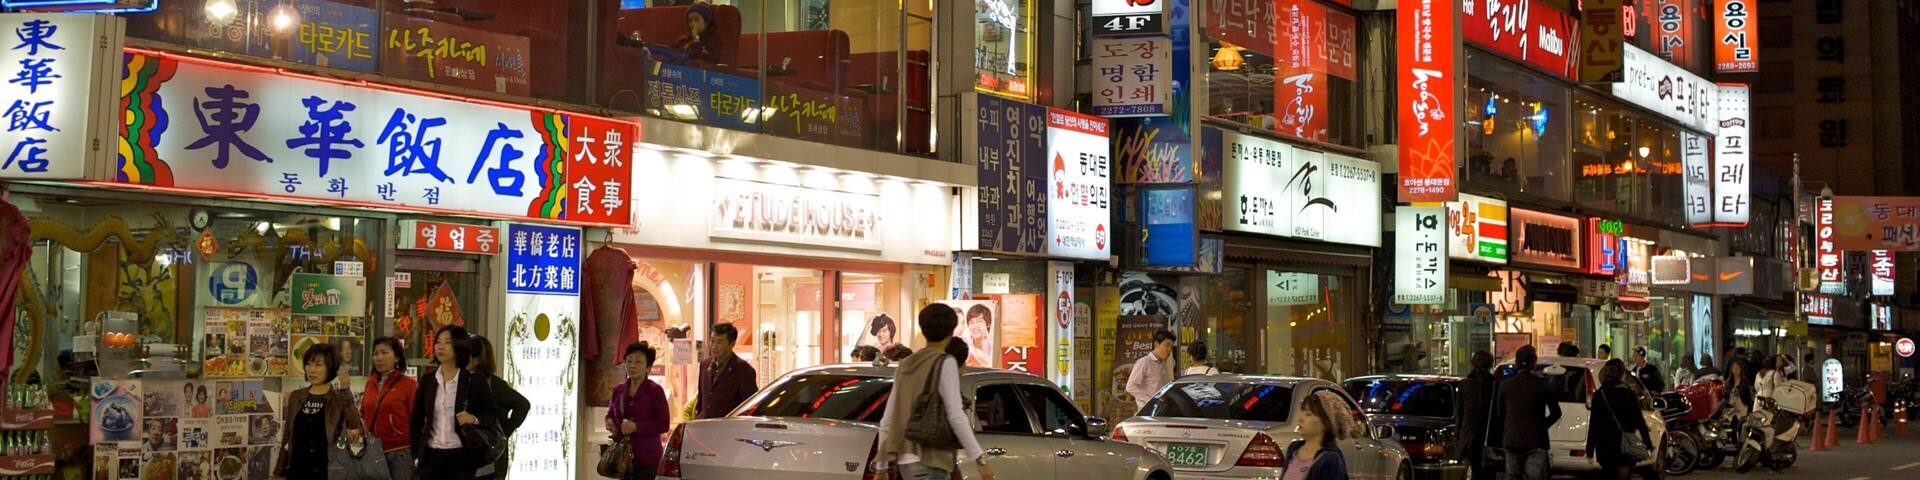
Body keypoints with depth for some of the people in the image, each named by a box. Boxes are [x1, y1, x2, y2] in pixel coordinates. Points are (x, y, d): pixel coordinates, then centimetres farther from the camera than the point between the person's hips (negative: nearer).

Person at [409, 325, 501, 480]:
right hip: (431, 457, 3)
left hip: (461, 458, -3)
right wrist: (415, 455, 7)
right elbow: (416, 421, 12)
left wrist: (474, 418, -16)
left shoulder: (474, 381, -2)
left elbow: (492, 414, 4)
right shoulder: (427, 380, 8)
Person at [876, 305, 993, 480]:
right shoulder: (945, 363, -6)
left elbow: (887, 420, 16)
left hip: (906, 461, 8)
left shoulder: (906, 365, 16)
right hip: (929, 462, -8)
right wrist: (980, 458, -15)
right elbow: (956, 416, -15)